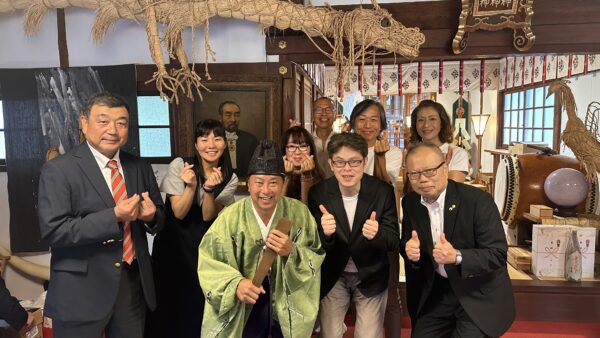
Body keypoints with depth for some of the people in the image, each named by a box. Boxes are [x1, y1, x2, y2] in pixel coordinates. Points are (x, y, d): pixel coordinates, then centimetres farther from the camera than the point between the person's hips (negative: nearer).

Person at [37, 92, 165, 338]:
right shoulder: (58, 170, -9)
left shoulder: (140, 167, 5)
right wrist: (114, 216, -24)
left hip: (134, 284, 4)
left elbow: (159, 218, 10)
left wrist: (151, 216, -13)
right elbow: (53, 230, -17)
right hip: (82, 291, -4)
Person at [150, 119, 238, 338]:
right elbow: (179, 213, -13)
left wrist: (209, 189, -28)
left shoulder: (230, 179, -4)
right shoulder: (179, 165, -11)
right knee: (172, 300, 8)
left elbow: (208, 217, -11)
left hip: (203, 245, 2)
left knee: (200, 300, 9)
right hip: (173, 241, -1)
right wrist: (191, 186, -29)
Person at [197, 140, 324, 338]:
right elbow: (209, 264, -13)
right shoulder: (230, 218, -16)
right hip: (242, 312, -1)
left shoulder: (299, 213, -12)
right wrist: (235, 284, -30)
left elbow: (316, 260, -9)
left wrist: (292, 252, -27)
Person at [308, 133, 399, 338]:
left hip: (371, 277, 0)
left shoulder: (383, 191, -15)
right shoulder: (318, 193, -14)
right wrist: (325, 234, -35)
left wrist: (376, 234, -35)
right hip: (333, 278, 1)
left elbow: (394, 242, -11)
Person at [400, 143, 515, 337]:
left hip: (479, 295, -4)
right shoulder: (410, 203, -4)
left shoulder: (478, 200, -19)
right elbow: (406, 243, 5)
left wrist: (457, 257, -37)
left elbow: (498, 254, -20)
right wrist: (410, 250, -18)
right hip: (437, 292, 5)